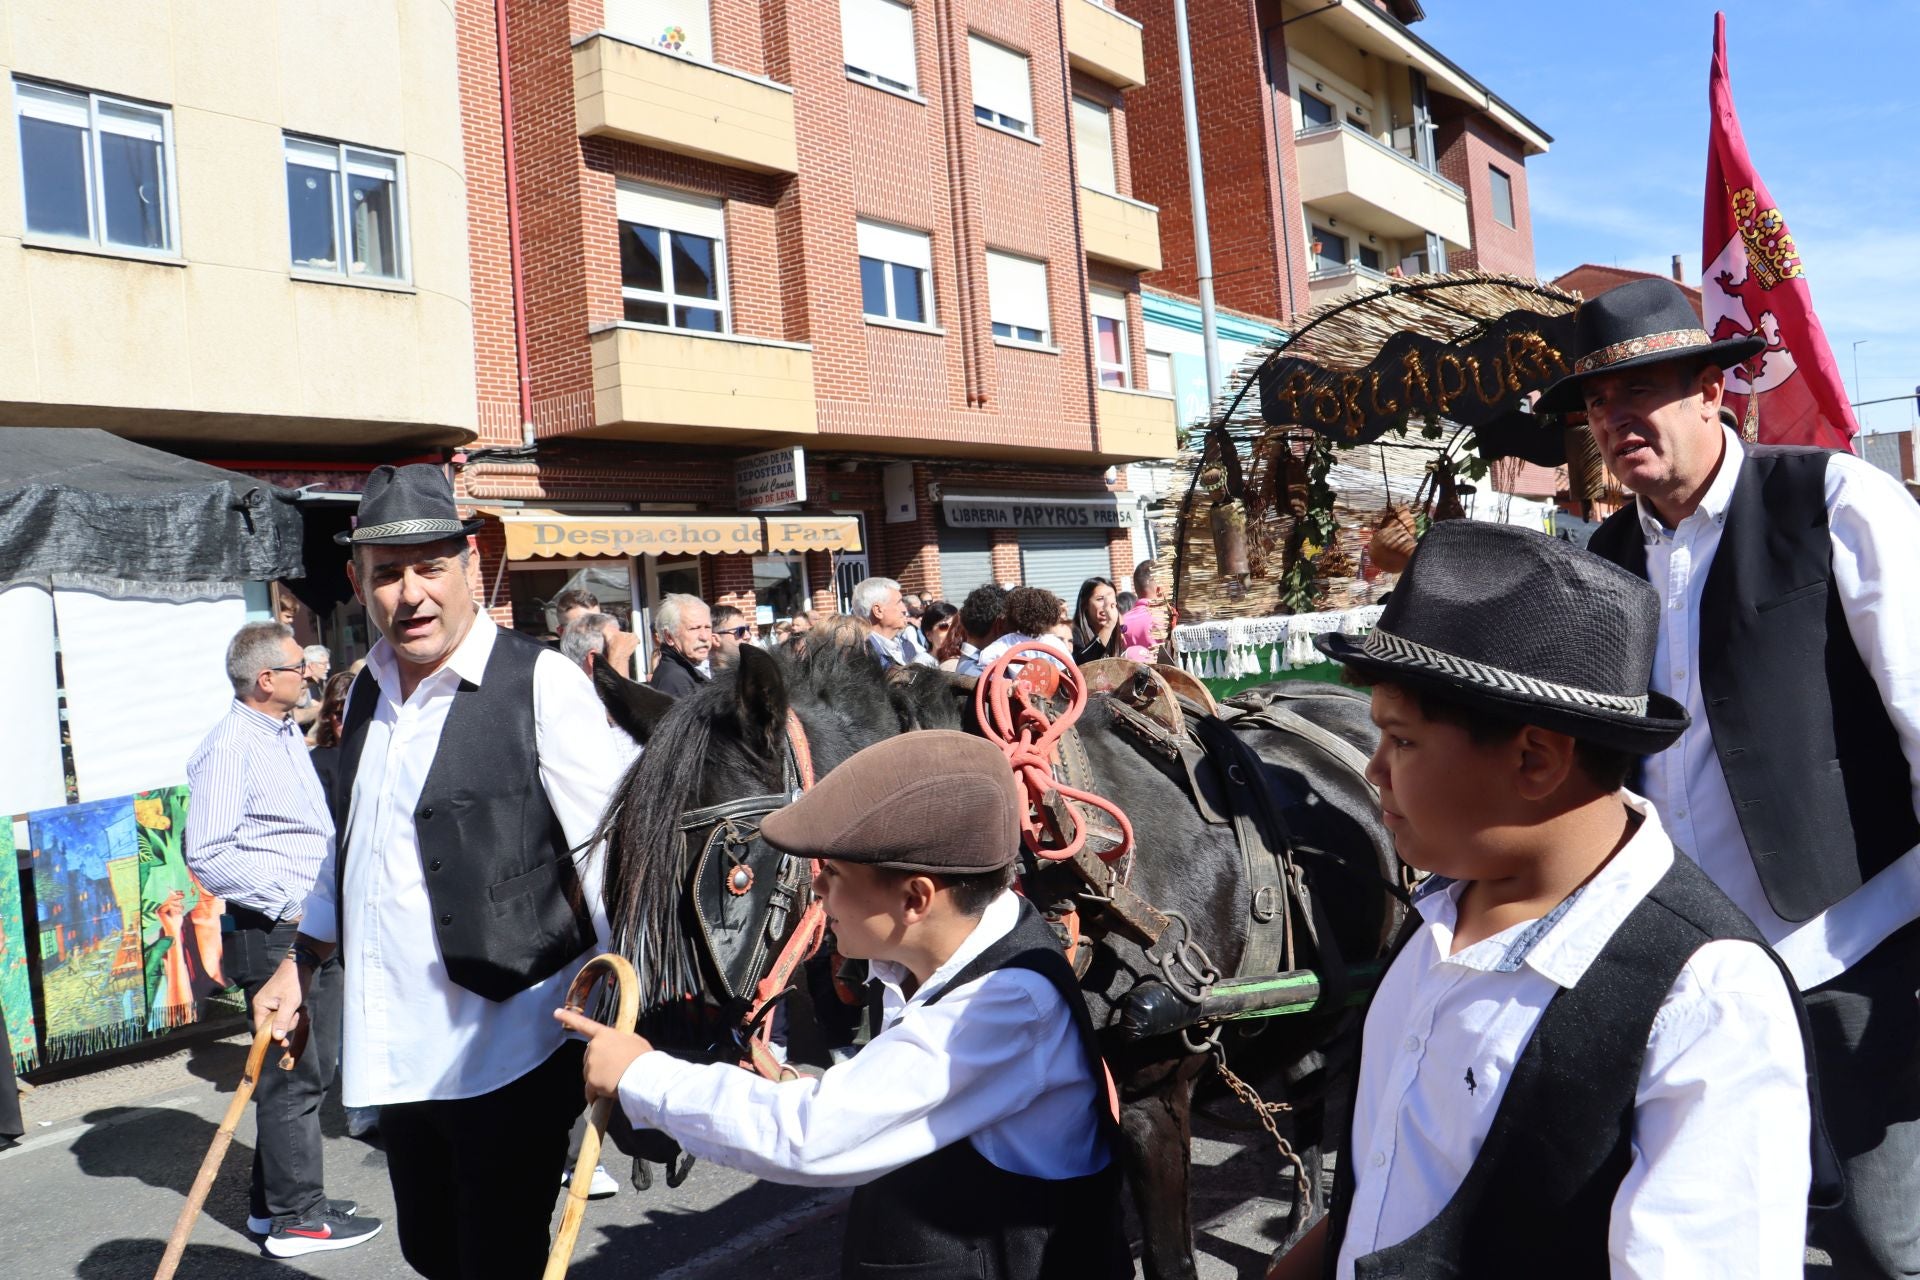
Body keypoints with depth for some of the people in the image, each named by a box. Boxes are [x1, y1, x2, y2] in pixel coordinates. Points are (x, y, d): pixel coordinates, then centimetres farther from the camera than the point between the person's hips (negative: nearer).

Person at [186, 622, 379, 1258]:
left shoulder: (288, 734, 15)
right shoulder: (231, 746, -15)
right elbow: (208, 856, -21)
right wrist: (290, 900, -20)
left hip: (316, 928, 10)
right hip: (273, 932, -9)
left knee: (315, 1067, 17)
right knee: (293, 1074, -1)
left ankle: (274, 1201, 31)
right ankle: (295, 1218, 11)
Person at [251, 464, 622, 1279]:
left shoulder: (541, 682, -13)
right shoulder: (368, 690, 9)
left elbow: (603, 850, -14)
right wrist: (301, 964, 19)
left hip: (507, 1049, -7)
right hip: (397, 1050, 7)